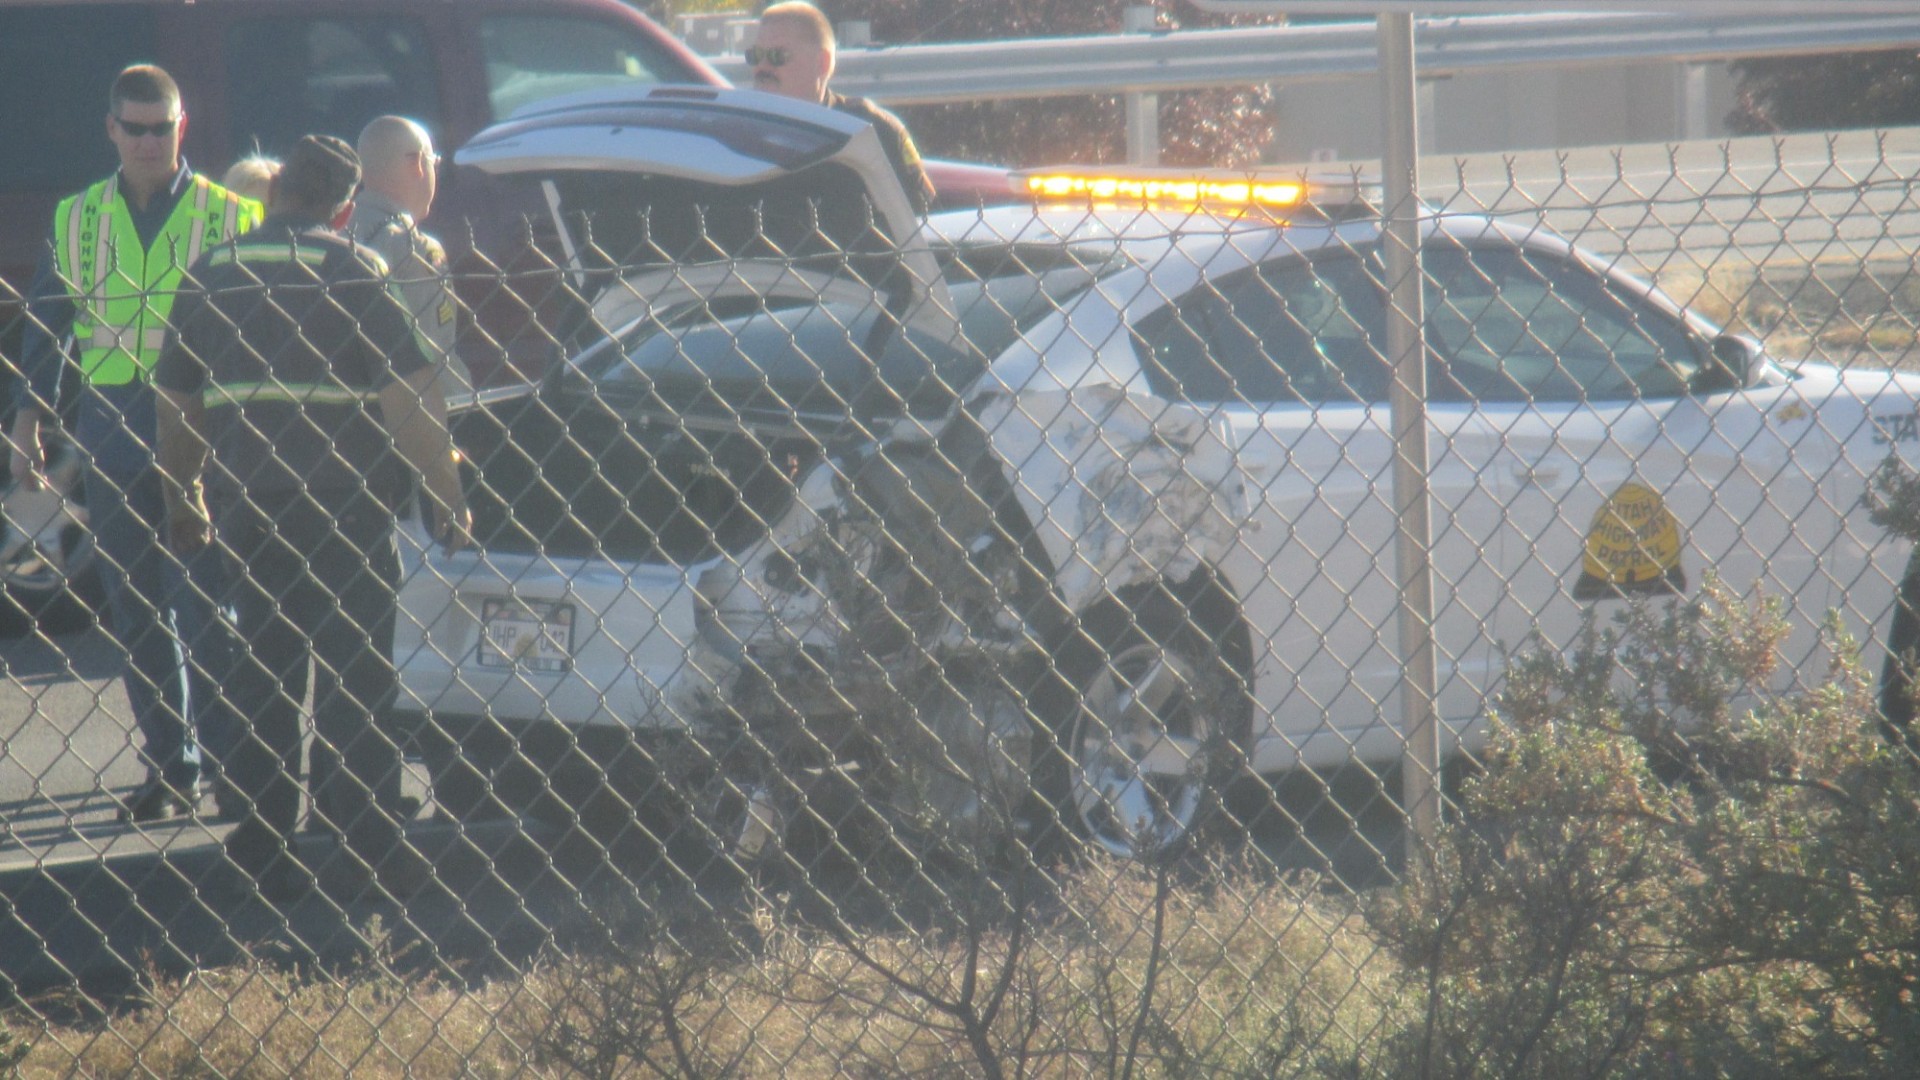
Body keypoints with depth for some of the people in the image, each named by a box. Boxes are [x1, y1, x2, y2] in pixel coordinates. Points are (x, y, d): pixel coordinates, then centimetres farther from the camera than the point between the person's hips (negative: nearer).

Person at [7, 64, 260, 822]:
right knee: (135, 608, 5)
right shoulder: (78, 220, 10)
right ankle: (170, 768, 13)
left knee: (201, 604, -7)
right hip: (110, 430, 4)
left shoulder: (228, 217, 1)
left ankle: (230, 759, 1)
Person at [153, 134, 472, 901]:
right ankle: (367, 832, -2)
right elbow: (409, 397, -12)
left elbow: (174, 399, 16)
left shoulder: (213, 276, 10)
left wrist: (182, 496, 28)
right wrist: (446, 493, -6)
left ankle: (264, 844, 12)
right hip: (339, 508, -5)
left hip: (246, 507, 5)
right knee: (354, 668, 1)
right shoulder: (350, 273, -7)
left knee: (266, 667, 13)